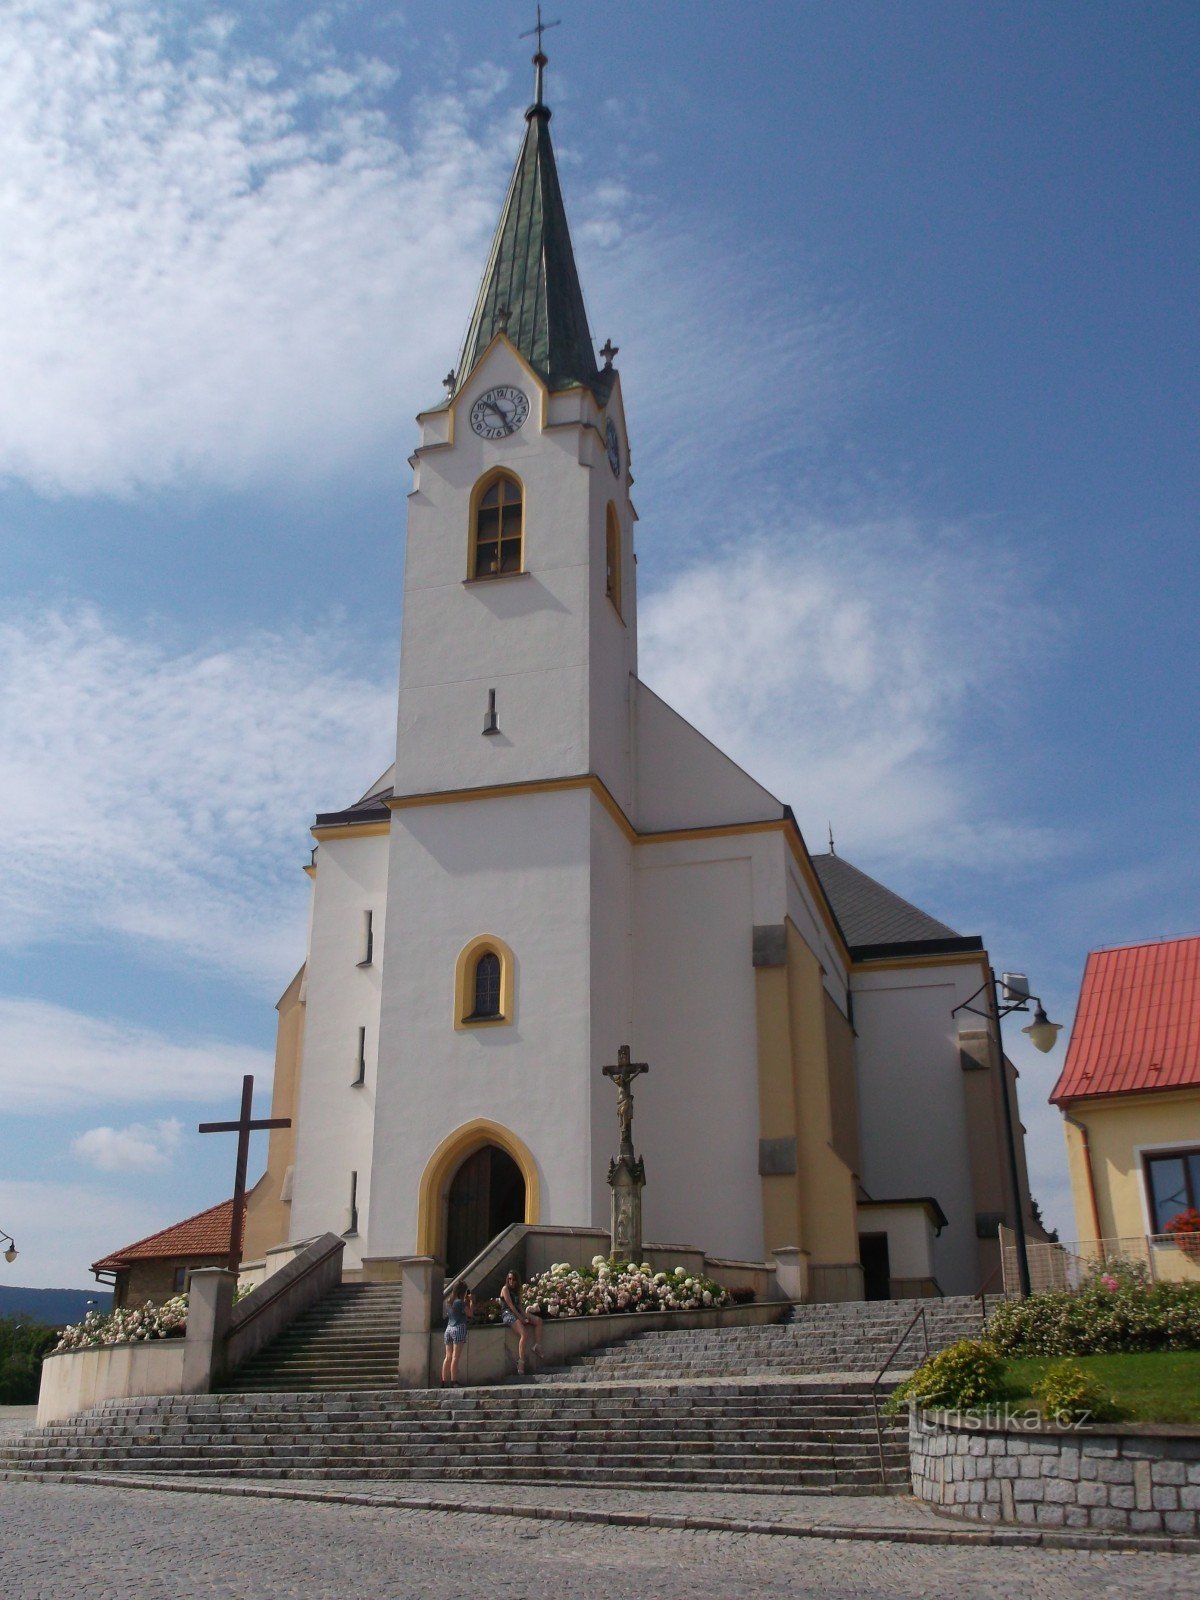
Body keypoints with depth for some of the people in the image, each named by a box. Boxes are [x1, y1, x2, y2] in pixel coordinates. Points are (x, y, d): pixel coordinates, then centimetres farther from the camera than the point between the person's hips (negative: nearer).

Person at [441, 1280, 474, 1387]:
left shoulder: (451, 1301, 13)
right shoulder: (460, 1302, -10)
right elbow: (469, 1313, -5)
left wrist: (466, 1301, 19)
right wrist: (471, 1301, 4)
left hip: (448, 1329, 8)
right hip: (459, 1329, -8)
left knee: (448, 1357, 7)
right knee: (456, 1357, -8)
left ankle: (444, 1382, 6)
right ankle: (454, 1382, -12)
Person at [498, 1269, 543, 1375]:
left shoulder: (517, 1291, 21)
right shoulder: (505, 1289, -2)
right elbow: (510, 1305, -10)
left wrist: (525, 1316, -3)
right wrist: (521, 1318, -14)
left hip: (517, 1313, 8)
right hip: (507, 1314, -8)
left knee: (538, 1320, -6)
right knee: (524, 1334, -27)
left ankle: (537, 1346, -12)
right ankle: (521, 1362, -30)